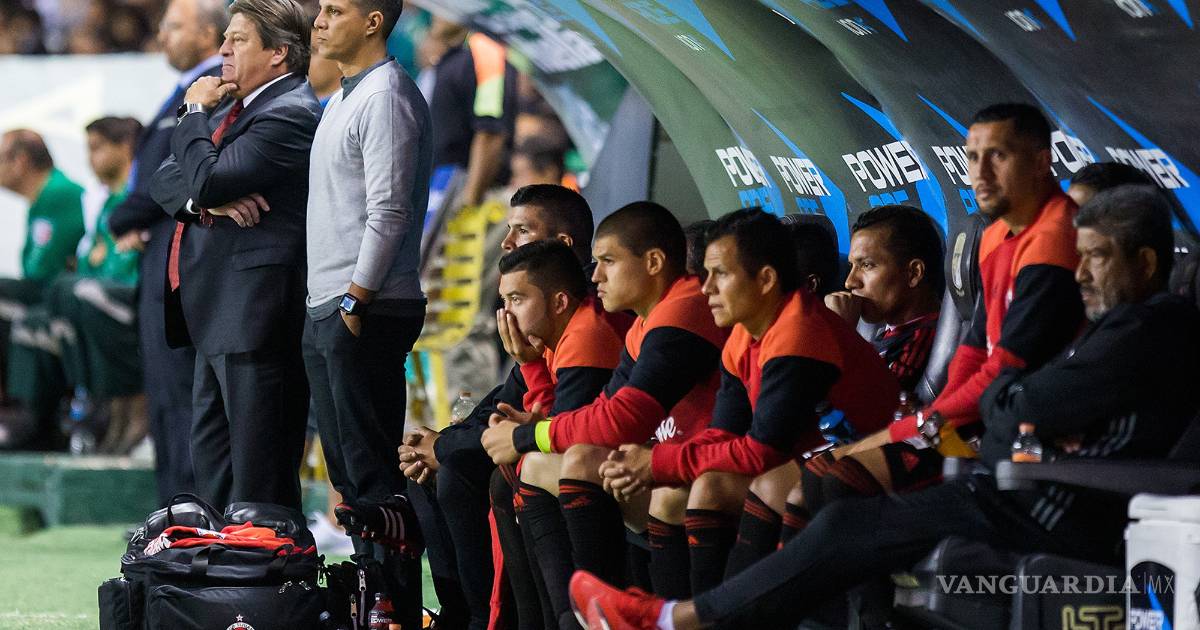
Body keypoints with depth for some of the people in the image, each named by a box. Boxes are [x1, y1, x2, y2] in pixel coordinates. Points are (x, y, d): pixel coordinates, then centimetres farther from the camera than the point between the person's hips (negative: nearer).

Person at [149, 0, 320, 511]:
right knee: (212, 463, 15)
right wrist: (209, 201, -9)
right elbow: (165, 181, 12)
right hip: (218, 314, 11)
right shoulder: (232, 108, 18)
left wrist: (195, 114, -6)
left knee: (258, 476, -10)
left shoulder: (289, 114, -13)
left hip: (256, 313, -11)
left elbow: (206, 180, -21)